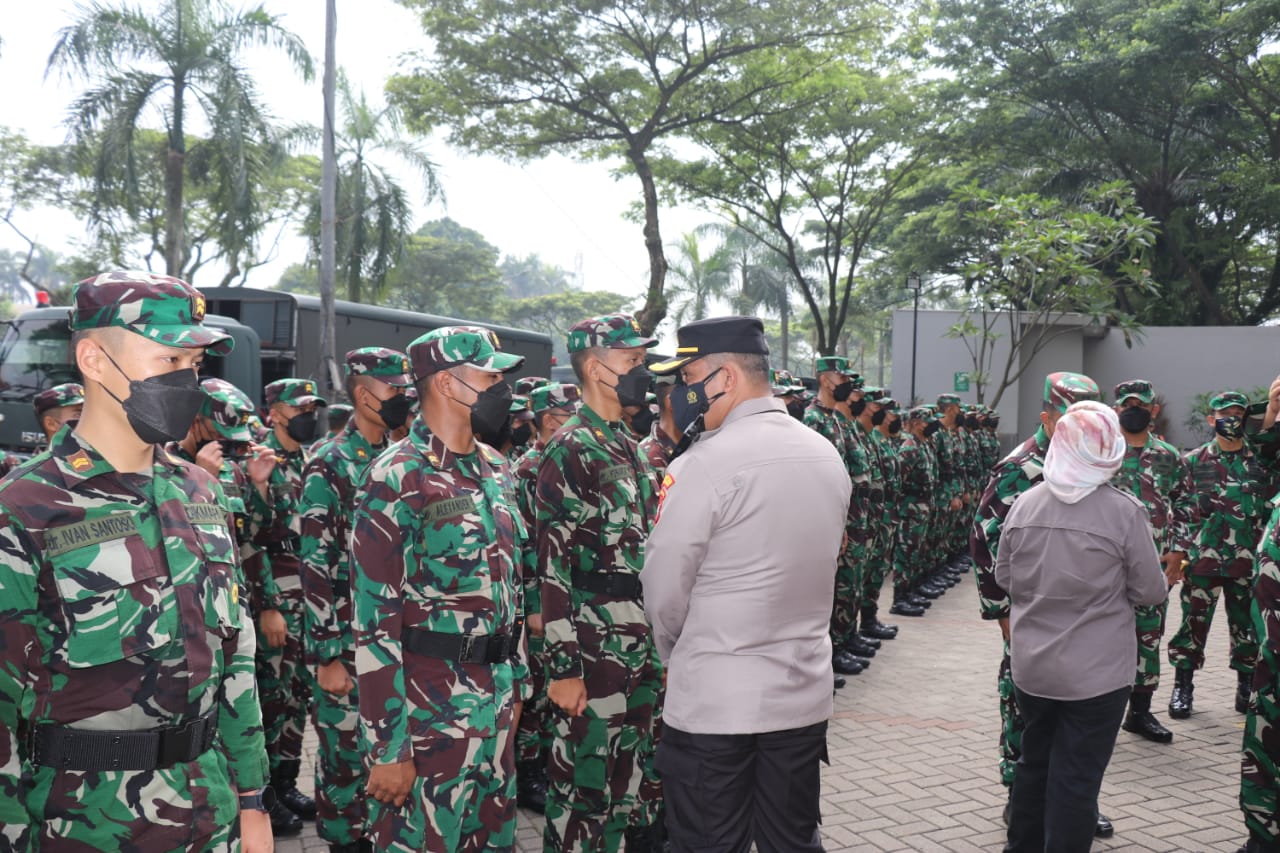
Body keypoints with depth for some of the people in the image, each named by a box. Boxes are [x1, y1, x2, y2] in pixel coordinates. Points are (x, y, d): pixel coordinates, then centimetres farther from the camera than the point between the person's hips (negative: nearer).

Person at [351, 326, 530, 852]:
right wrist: (387, 747, -16)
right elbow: (376, 623, -17)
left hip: (498, 702, 7)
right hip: (429, 709, -7)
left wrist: (516, 680, 17)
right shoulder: (396, 480, -15)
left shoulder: (497, 470, 8)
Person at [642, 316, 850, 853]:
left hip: (713, 700, -6)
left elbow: (663, 589, -11)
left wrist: (676, 655, 7)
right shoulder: (828, 457, 4)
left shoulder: (707, 462, -18)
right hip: (803, 694, 6)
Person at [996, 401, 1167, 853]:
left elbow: (1003, 577, 4)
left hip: (1031, 666, 4)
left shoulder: (1025, 503, -5)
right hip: (1096, 672, -4)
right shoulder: (1124, 511, -16)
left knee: (1034, 762, 21)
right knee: (1076, 778, 8)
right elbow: (1151, 592, -8)